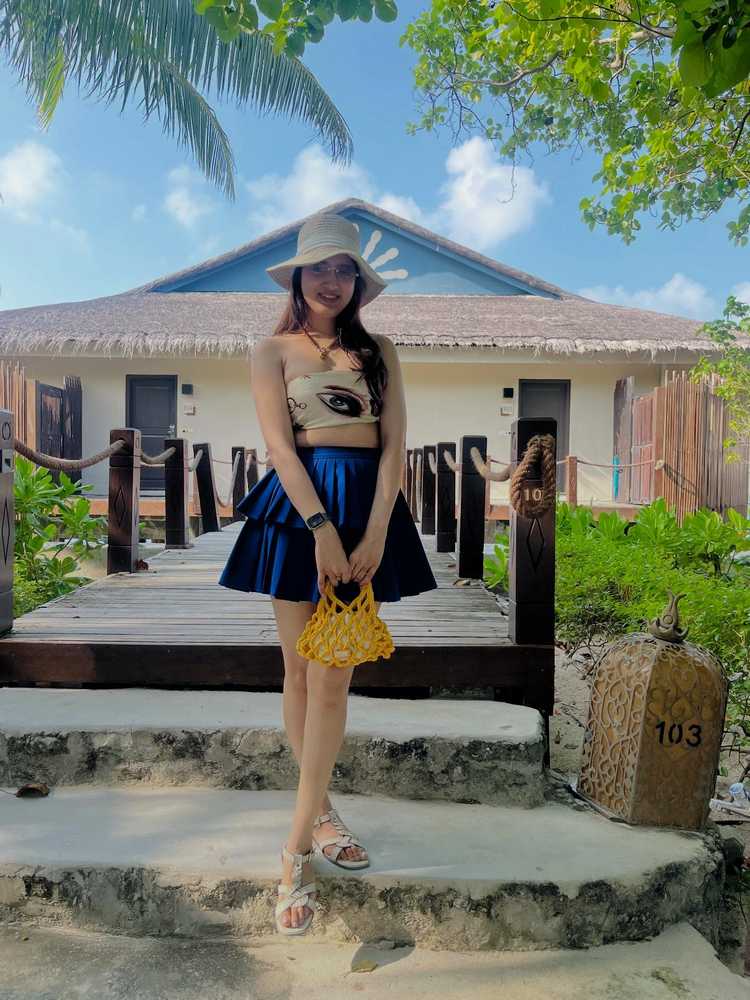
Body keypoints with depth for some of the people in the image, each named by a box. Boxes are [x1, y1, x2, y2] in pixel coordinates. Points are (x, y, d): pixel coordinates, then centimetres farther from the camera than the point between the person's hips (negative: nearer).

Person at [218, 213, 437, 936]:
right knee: (299, 672, 5)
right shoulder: (273, 351, 9)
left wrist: (375, 532, -8)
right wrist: (322, 528, -15)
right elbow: (279, 444, -4)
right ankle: (321, 813, 25)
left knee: (332, 679, -3)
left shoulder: (379, 350, 14)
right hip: (298, 507, -1)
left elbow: (395, 442, 5)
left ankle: (297, 850, 6)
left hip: (369, 509, 1)